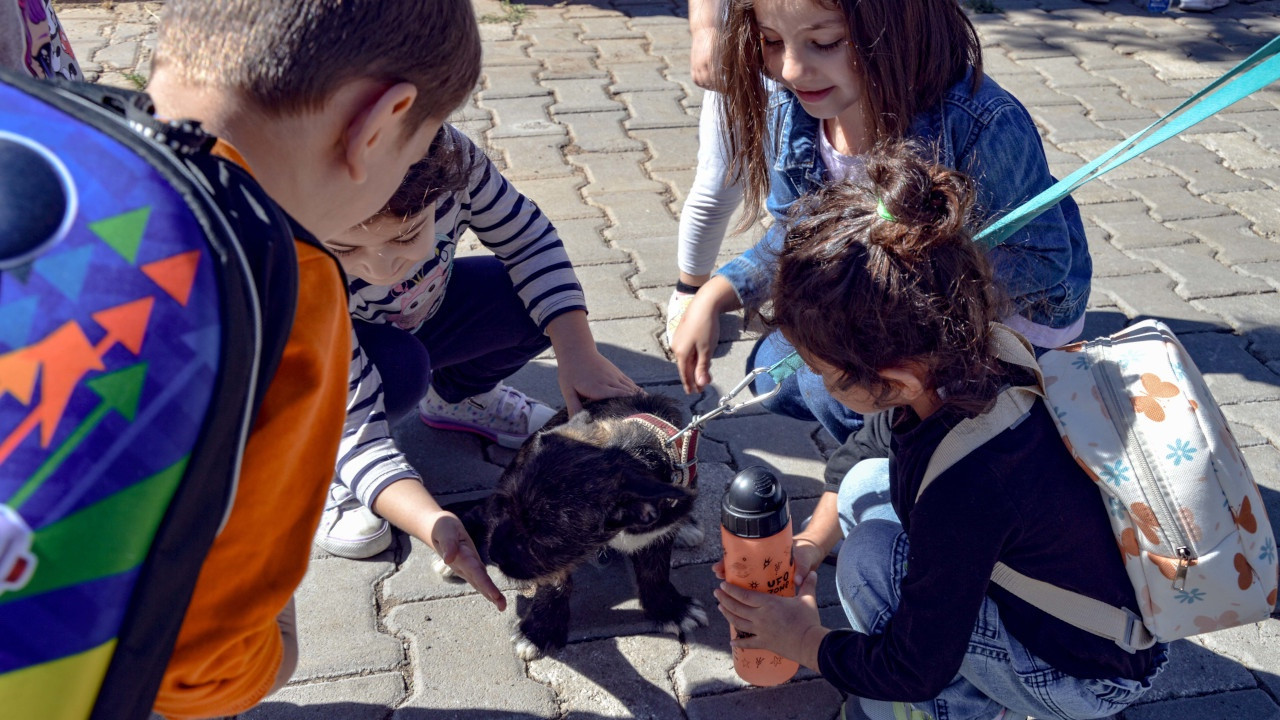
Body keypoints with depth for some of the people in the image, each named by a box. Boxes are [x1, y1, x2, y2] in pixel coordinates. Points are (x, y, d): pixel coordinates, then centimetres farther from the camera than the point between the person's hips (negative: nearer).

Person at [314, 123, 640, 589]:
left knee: (530, 300, -19)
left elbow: (526, 237, -17)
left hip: (415, 317, 5)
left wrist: (578, 352, -28)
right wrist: (433, 525, -56)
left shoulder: (448, 156, -33)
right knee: (400, 370, -36)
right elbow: (353, 430, -40)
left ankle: (456, 397, 11)